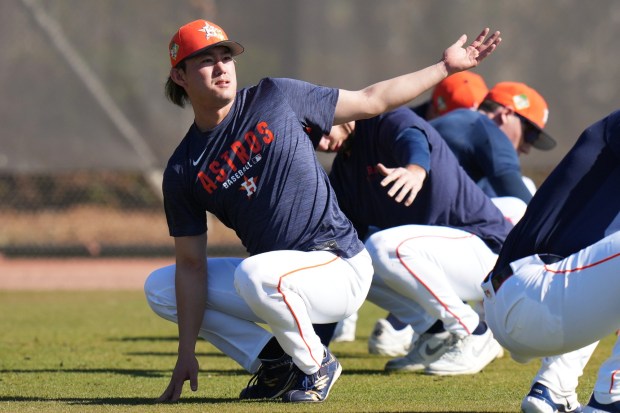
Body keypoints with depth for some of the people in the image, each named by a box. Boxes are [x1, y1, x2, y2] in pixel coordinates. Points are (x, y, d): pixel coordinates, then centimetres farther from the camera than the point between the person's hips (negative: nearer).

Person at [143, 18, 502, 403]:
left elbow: (372, 101, 5)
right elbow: (191, 264, 0)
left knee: (253, 275, -35)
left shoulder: (275, 98, -4)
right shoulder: (183, 171, 1)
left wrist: (446, 66, 3)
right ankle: (275, 360, 5)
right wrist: (187, 353, -8)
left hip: (342, 267, -5)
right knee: (159, 288, -1)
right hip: (274, 273, 5)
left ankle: (316, 364, -7)